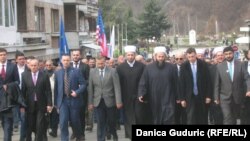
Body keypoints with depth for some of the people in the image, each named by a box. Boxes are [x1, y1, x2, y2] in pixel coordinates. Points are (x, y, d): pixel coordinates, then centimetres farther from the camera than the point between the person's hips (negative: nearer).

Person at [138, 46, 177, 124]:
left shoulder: (171, 68, 1)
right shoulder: (148, 68, 1)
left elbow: (175, 84, 4)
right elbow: (143, 83, -2)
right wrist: (141, 95, -16)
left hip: (168, 100, -1)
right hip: (154, 101, 1)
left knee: (169, 121, -8)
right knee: (156, 121, 11)